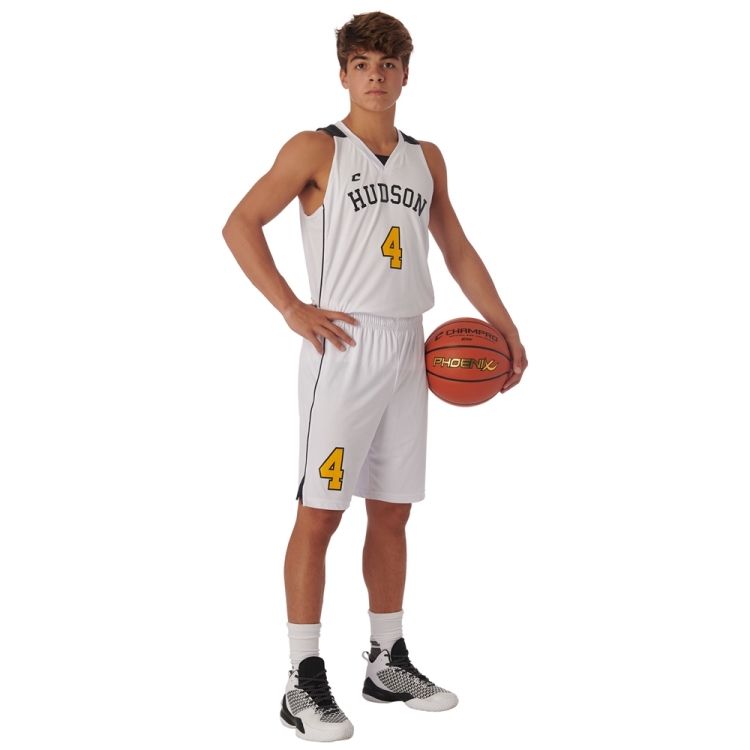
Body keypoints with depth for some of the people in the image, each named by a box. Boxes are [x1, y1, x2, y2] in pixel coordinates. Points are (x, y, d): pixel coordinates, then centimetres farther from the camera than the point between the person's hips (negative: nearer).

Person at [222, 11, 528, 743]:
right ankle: (304, 682, 1)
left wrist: (503, 325, 15)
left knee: (391, 511, 12)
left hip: (407, 351, 6)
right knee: (319, 511, -5)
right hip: (343, 347, -6)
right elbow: (240, 224, -6)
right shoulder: (316, 149, -2)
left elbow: (456, 248, 21)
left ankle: (387, 663, 24)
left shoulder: (426, 158, 14)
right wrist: (292, 308, -13)